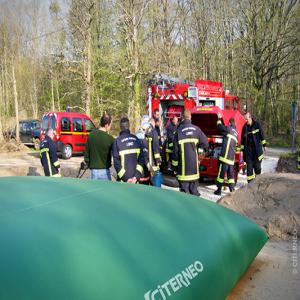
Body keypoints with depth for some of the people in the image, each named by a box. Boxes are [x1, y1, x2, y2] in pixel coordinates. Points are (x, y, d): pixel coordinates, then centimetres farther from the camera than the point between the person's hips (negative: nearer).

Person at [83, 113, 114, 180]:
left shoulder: (91, 135, 1)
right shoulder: (109, 138, -15)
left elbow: (86, 152, 7)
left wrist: (87, 163, 17)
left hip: (93, 169, 4)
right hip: (104, 169, -4)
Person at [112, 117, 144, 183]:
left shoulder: (117, 141, -8)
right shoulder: (136, 139, 2)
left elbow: (116, 163, -11)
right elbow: (141, 160, -2)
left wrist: (125, 178, -8)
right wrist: (137, 176, -4)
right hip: (135, 179, 3)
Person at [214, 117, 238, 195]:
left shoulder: (228, 129, -4)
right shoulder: (235, 133, 19)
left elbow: (220, 127, 6)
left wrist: (219, 120, 22)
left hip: (225, 156, -7)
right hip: (232, 157, 7)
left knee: (221, 173, -2)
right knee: (230, 174, 12)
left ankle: (219, 190, 2)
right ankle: (232, 190, 10)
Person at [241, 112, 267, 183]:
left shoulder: (257, 125, 0)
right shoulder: (245, 127, 7)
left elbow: (262, 135, 2)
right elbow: (242, 138, 10)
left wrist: (264, 145, -1)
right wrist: (242, 149, 7)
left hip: (257, 149, -2)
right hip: (248, 149, 2)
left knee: (257, 165, 1)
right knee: (249, 166, 1)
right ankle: (250, 181, 7)